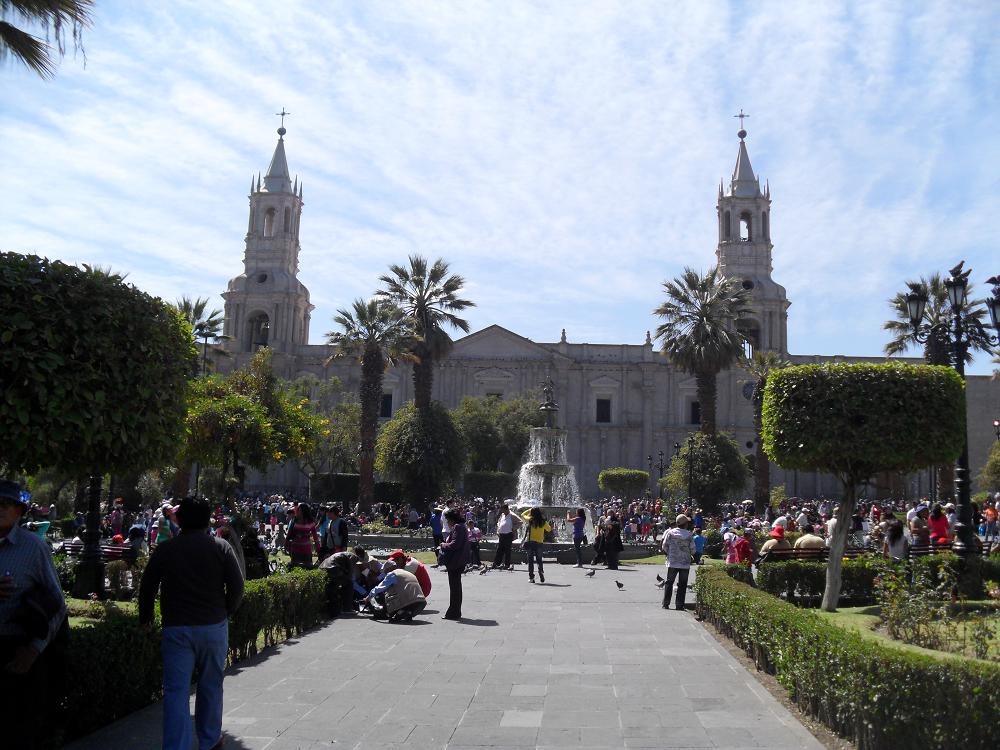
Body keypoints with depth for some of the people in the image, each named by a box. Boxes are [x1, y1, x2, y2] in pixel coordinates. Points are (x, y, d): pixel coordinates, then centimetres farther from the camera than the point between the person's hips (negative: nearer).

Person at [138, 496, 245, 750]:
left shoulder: (164, 549, 0)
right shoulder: (221, 546, -3)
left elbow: (147, 587, 4)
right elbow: (237, 586, -5)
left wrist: (145, 618, 19)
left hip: (176, 629, 0)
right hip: (214, 626, 1)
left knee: (176, 691, 1)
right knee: (211, 686, 16)